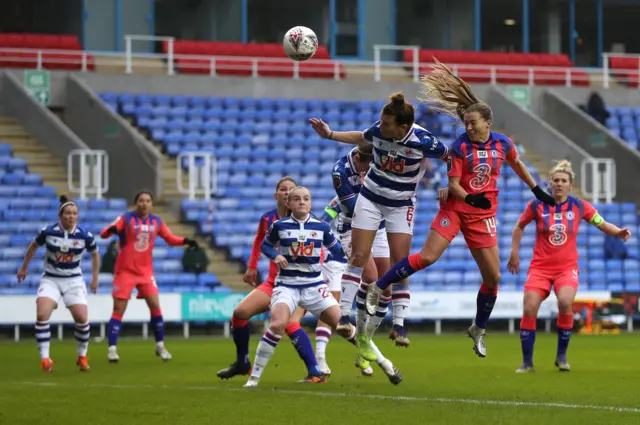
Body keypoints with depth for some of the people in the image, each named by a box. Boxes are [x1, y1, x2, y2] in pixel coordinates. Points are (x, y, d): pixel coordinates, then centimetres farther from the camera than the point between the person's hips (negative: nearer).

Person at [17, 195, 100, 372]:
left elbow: (95, 254, 10)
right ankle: (45, 358, -15)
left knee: (82, 319, -11)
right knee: (42, 315, -21)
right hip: (50, 279, 0)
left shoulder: (85, 236, -11)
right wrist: (24, 268, 19)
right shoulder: (48, 232, -11)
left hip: (73, 281, 0)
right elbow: (33, 246, 10)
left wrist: (95, 278, 12)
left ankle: (82, 357, 13)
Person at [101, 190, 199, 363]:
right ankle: (112, 349, -3)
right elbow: (104, 233, -18)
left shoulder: (156, 222, 5)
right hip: (125, 271, -4)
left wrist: (186, 241, -6)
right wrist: (111, 230, -42)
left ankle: (160, 346, 12)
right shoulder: (126, 219, -8)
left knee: (155, 306, -2)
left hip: (146, 271, 4)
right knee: (118, 310, -6)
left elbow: (170, 239, 13)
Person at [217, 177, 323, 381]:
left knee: (290, 324, -30)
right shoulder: (267, 219, 3)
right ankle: (242, 364, 16)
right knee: (240, 313, -3)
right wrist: (252, 267, 20)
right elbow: (259, 240, 23)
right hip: (274, 282, 6)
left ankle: (315, 371, -30)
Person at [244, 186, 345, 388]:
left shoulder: (321, 227, 1)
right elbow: (265, 245, 12)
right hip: (287, 285, -2)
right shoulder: (280, 225, -2)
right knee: (278, 324, -26)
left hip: (314, 285, 2)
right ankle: (255, 375, -16)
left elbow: (337, 250, 12)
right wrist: (275, 256, -8)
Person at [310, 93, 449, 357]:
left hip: (401, 205, -2)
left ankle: (399, 325, 0)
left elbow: (450, 157, -7)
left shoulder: (423, 142, -25)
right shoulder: (377, 131, -15)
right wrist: (330, 135, 9)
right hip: (371, 198, 2)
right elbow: (361, 139, 10)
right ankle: (343, 316, -2)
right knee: (358, 257, -5)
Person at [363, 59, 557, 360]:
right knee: (428, 257, -19)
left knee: (493, 277, 0)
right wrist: (470, 198, -30)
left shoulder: (502, 143, 0)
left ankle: (479, 329, 19)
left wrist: (537, 190, 26)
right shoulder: (460, 147, -10)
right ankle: (378, 288, -5)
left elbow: (517, 164, 21)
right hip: (455, 209, -3)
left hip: (483, 215, 3)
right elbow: (453, 184, -11)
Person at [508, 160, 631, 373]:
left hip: (567, 267, -1)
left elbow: (603, 225, 5)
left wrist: (619, 232, -14)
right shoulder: (537, 205, -3)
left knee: (565, 302, -28)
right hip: (540, 267, 1)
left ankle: (561, 356, -8)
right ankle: (527, 362, 1)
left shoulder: (580, 206, -2)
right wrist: (514, 252, 11)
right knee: (529, 309, -15)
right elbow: (519, 226, 14)